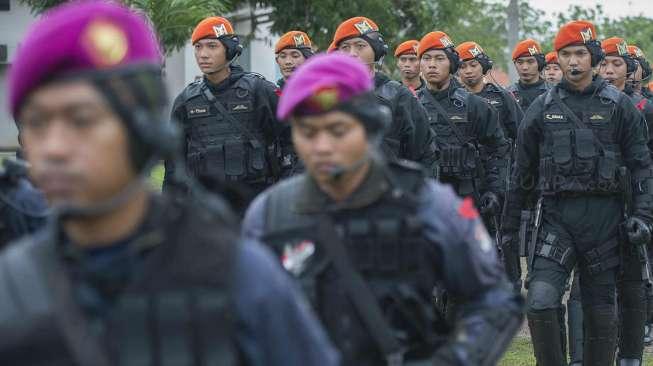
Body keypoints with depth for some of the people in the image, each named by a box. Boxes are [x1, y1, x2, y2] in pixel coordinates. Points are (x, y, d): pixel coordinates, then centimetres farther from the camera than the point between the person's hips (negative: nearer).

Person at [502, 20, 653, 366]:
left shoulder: (619, 106, 3)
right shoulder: (542, 108, 7)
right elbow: (522, 171, 13)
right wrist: (509, 224, 12)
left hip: (603, 217, 0)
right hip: (555, 215, 0)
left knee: (600, 308, 6)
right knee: (540, 302, -16)